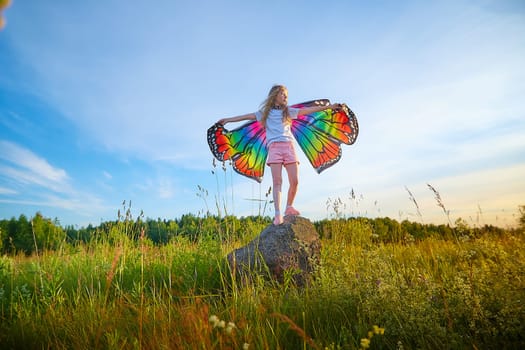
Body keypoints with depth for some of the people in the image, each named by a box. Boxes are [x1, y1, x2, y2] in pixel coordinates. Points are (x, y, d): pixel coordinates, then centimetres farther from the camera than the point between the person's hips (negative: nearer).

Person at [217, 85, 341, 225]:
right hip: (274, 146, -2)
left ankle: (289, 207, 14)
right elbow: (247, 116, 13)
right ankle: (278, 214, -15)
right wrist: (228, 119, 9)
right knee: (277, 181, -12)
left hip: (289, 146, 3)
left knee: (294, 181, -6)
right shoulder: (265, 112, 16)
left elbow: (308, 110, 17)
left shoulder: (288, 111, 21)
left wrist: (328, 106, 13)